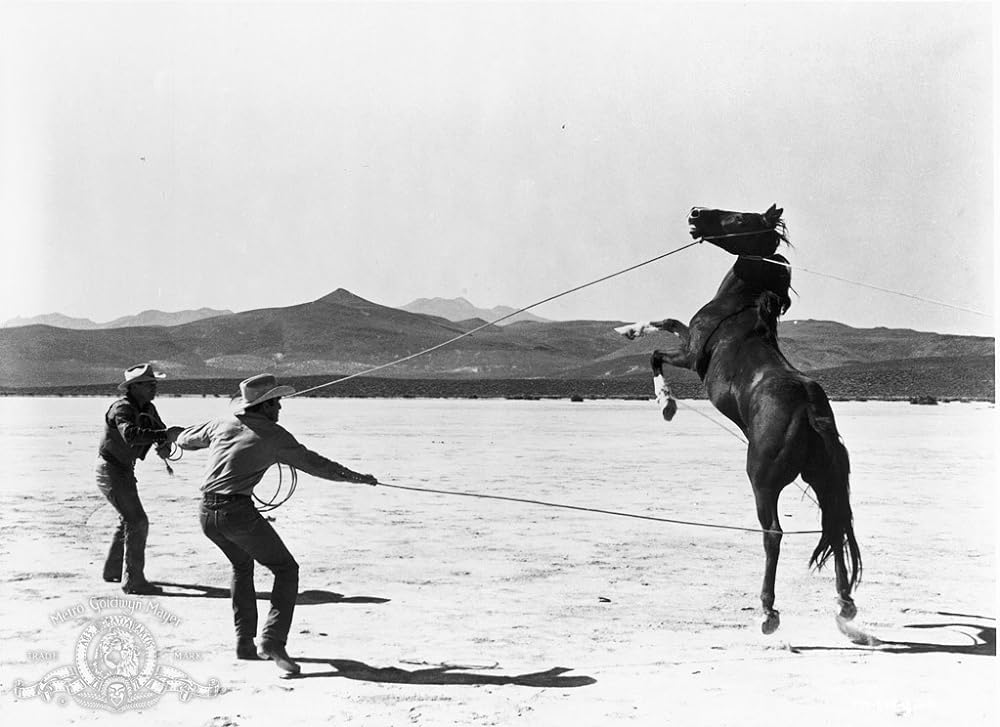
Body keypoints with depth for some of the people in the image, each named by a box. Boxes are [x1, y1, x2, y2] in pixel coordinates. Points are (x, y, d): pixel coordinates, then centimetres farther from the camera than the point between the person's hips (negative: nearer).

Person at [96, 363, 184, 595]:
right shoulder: (122, 408, -23)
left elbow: (161, 433, 6)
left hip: (124, 471, 10)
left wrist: (164, 446, -17)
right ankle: (133, 581, -12)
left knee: (128, 520, 21)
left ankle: (113, 570, 34)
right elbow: (130, 435, -42)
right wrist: (165, 434, -47)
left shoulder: (148, 409, 5)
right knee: (137, 522, -14)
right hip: (111, 470, -10)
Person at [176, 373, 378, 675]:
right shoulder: (274, 435, 0)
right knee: (286, 570, 7)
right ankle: (272, 641, -7)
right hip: (238, 512, -6)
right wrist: (357, 477, 17)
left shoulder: (221, 424, 12)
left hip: (207, 513, 6)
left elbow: (183, 440, 26)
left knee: (242, 566, 28)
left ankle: (245, 642, 26)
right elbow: (314, 463, 7)